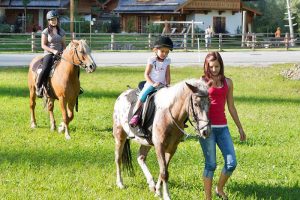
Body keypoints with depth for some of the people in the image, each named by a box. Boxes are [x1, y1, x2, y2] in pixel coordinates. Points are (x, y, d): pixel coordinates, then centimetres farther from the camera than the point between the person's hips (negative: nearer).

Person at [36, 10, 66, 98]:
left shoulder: (61, 31, 13)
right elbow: (43, 45, -4)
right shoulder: (46, 31, 1)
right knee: (45, 70, -31)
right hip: (49, 54, -4)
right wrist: (53, 51, -17)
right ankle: (38, 87, -13)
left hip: (60, 54, 4)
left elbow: (64, 44, 16)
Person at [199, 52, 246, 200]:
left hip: (222, 127, 4)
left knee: (231, 163, -2)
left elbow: (231, 107, 16)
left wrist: (240, 128, 17)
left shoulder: (228, 82, 10)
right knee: (211, 164, -4)